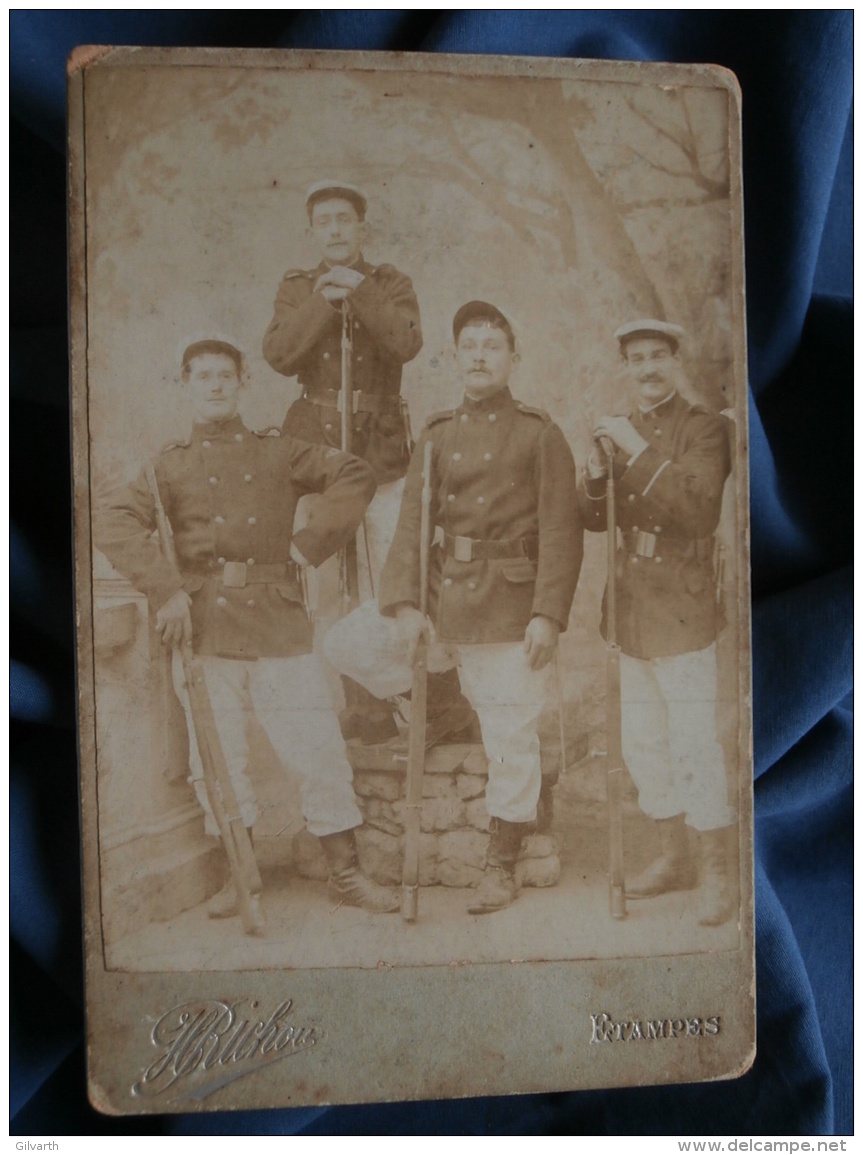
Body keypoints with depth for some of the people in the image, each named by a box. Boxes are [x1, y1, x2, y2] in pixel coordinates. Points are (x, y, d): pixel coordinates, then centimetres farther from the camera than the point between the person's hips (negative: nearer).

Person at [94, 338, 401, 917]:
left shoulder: (278, 452, 12)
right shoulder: (171, 464, 10)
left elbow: (357, 475, 9)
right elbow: (115, 521, -3)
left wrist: (311, 543, -1)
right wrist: (167, 591, -16)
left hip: (280, 626, 0)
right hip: (204, 627, 1)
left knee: (319, 749, 0)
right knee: (219, 758, 6)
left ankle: (347, 873, 14)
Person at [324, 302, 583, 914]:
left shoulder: (541, 434, -1)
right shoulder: (437, 436, 9)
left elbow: (561, 534, -6)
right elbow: (412, 524, 1)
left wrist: (548, 615, -15)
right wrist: (405, 602, -12)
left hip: (511, 605, -4)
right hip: (445, 595, 4)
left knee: (511, 739, 3)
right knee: (348, 644, -4)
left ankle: (503, 867, 21)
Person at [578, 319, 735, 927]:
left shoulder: (705, 428, -6)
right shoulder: (622, 432, 12)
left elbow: (699, 510, -21)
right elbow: (594, 519, 6)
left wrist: (639, 453, -24)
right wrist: (597, 473, -14)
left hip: (682, 609, -7)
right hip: (631, 609, 7)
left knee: (695, 744, -4)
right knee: (643, 745, 14)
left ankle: (717, 872, 12)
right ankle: (675, 858, 30)